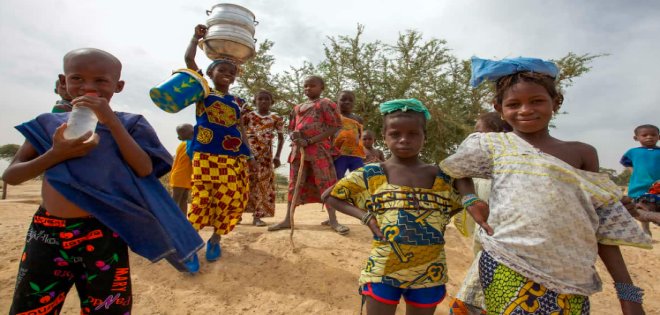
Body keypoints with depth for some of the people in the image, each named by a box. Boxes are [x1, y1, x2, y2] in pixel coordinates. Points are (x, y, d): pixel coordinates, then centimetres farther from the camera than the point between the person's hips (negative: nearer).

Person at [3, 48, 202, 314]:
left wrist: (111, 122, -19)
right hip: (47, 232, 2)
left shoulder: (127, 124, -1)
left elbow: (145, 169, -14)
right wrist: (56, 154, -14)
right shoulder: (48, 123, 6)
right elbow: (10, 176, 5)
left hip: (102, 235, -2)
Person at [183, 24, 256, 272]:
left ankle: (215, 239, 23)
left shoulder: (236, 102, 19)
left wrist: (248, 152, 10)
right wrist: (197, 37, 6)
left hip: (235, 158, 4)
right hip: (206, 156, -4)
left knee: (232, 200, 3)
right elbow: (189, 60, 2)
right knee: (202, 199, -8)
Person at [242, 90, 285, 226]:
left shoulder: (276, 118, 4)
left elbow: (281, 138, 8)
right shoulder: (248, 115, 3)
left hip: (265, 154, 1)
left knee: (263, 183, -1)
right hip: (247, 152, 0)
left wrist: (277, 156, 0)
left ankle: (257, 216, 6)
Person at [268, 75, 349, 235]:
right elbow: (292, 129, 25)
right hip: (298, 150, 6)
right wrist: (294, 135, -3)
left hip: (319, 149, -6)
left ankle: (333, 220, 0)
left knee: (326, 184, -6)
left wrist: (309, 141, -16)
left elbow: (334, 127, -9)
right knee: (295, 184, 7)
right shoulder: (297, 108, 20)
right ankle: (288, 220, 13)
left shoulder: (325, 104, 0)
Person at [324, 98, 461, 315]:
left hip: (429, 272, 3)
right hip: (383, 269, -2)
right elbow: (331, 198, -1)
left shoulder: (441, 178, 0)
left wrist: (440, 222, -4)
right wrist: (365, 216, -13)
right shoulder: (371, 175, -6)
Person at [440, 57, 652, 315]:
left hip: (571, 279, 3)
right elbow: (455, 170, 16)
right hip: (508, 271, -2)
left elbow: (603, 226, 9)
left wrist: (627, 291, 7)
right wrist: (470, 200, -2)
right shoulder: (492, 145, 0)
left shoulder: (582, 153, 7)